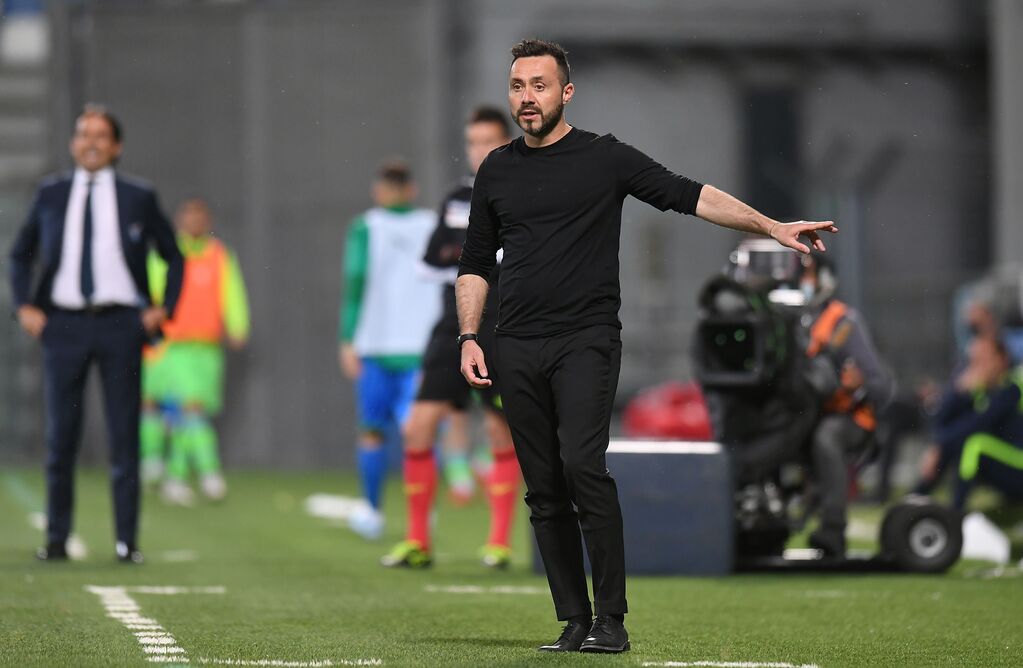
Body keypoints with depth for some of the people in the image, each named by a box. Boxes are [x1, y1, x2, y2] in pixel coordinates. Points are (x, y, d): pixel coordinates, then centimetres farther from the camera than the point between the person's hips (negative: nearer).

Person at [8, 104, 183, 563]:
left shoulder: (138, 198, 5)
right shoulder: (51, 194, 8)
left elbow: (173, 258, 13)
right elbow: (20, 255, 18)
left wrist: (164, 308, 1)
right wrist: (25, 306, 4)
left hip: (120, 323, -1)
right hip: (63, 323, 1)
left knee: (124, 436, -1)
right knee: (60, 436, 3)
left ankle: (127, 542, 2)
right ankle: (56, 539, 11)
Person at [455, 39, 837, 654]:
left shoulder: (604, 158, 3)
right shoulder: (496, 171, 14)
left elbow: (688, 195, -2)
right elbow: (476, 263, 20)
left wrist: (773, 227, -10)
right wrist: (469, 338, 8)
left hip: (587, 342, -4)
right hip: (517, 350, 4)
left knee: (582, 466, -20)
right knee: (544, 489, 1)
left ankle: (612, 620, -15)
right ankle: (575, 622, 7)